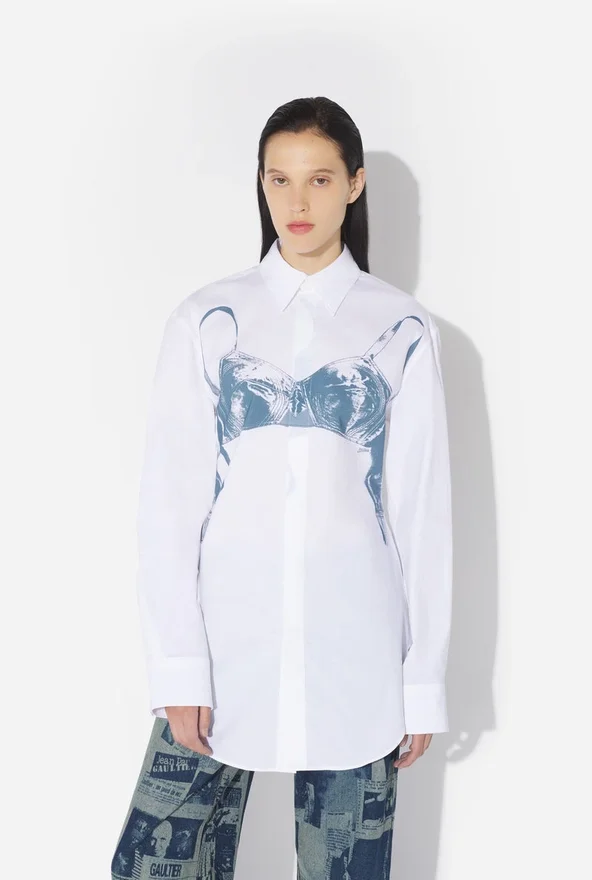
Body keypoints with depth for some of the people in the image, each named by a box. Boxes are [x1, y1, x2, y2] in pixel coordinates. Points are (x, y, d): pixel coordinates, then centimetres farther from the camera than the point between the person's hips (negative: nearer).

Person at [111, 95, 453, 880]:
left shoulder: (403, 330, 1)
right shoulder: (205, 321, 2)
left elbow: (424, 507, 3)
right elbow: (168, 499, -1)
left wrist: (424, 675, 3)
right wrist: (178, 665, -6)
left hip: (353, 656, 0)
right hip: (225, 648, 1)